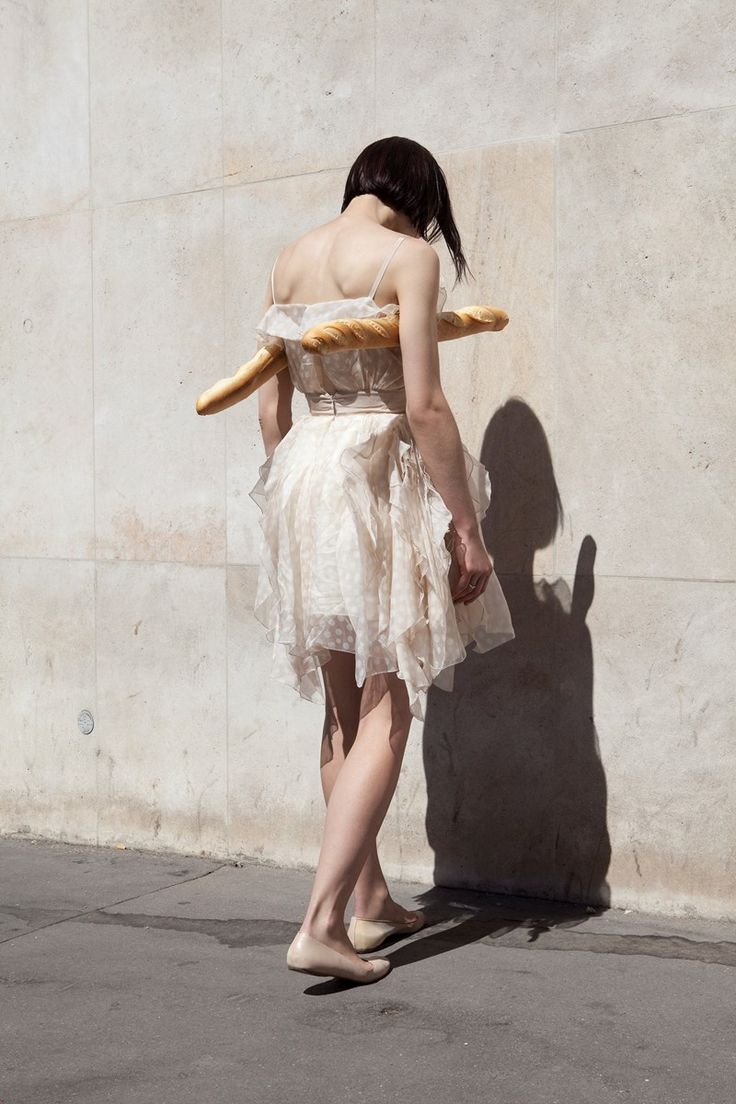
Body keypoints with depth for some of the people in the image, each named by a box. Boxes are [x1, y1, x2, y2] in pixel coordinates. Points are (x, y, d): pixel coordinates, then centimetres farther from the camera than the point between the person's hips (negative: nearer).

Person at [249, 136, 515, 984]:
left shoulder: (290, 260, 10)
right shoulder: (408, 256, -8)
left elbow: (270, 407, 11)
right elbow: (424, 405, -15)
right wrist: (466, 527, -10)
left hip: (304, 476, 7)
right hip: (383, 478, -6)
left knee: (345, 707, 15)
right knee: (386, 713, -1)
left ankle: (371, 899, 26)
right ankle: (321, 924, -7)